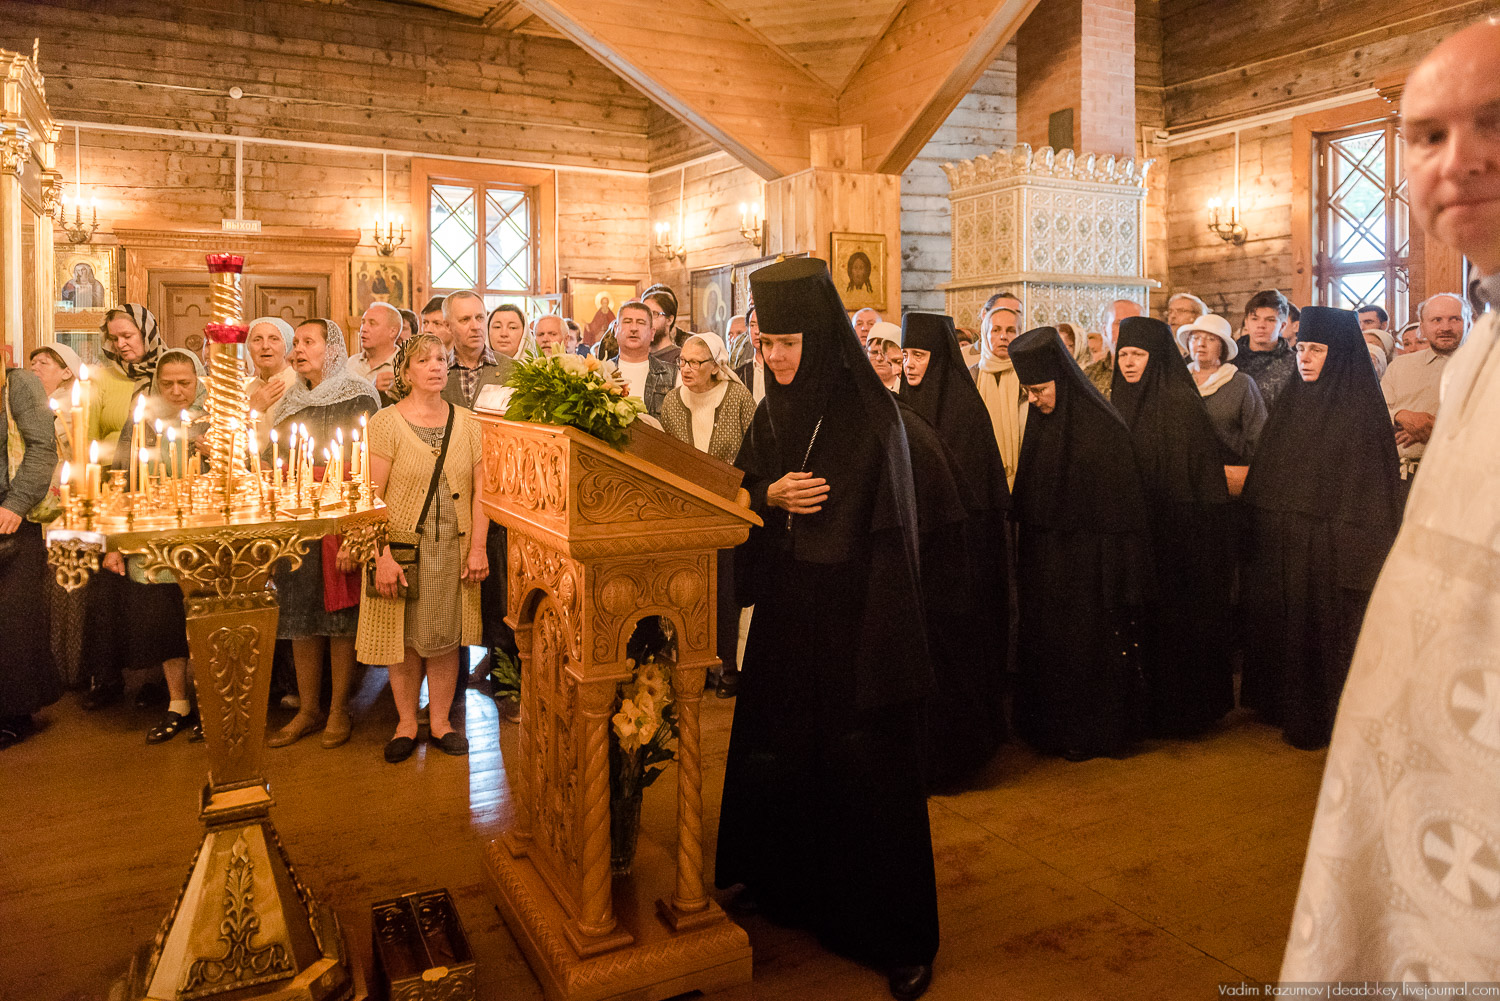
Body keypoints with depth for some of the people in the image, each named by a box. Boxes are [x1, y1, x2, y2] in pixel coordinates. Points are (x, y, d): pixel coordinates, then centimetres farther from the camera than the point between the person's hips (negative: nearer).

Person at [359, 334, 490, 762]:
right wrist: (383, 557, -15)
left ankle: (440, 722, 22)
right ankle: (406, 724, 22)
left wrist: (478, 548, -2)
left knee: (447, 638, 8)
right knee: (404, 639, 6)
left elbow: (480, 490, 5)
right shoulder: (385, 423, -5)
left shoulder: (466, 422, 6)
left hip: (453, 550, 3)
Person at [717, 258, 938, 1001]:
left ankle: (897, 934, 21)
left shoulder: (871, 412, -14)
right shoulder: (774, 411, 5)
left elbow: (891, 529, -15)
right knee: (778, 749, 17)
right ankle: (788, 881, 41)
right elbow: (739, 490, 14)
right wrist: (769, 496, -10)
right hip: (786, 607, 6)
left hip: (853, 612, -6)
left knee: (866, 761, 3)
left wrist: (882, 640, -20)